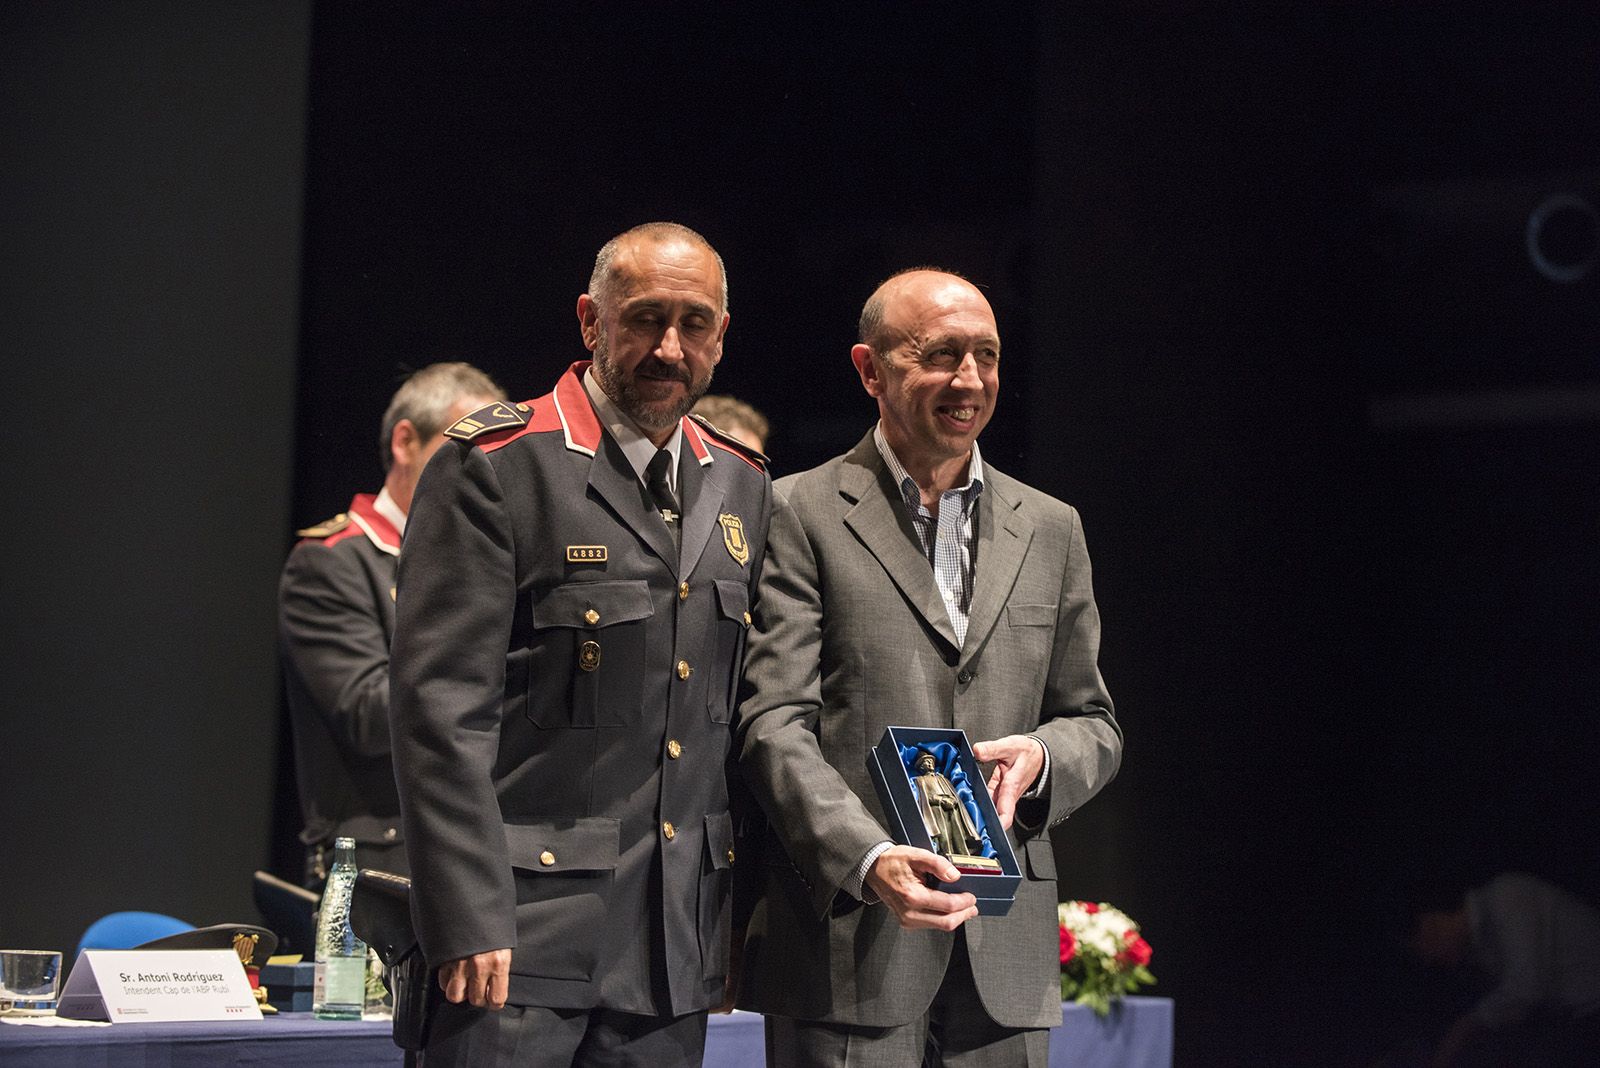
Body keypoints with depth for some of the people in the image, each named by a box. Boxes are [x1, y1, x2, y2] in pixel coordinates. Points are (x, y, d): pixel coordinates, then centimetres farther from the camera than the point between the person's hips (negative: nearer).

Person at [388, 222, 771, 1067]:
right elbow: (440, 707, -11)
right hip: (522, 931, -5)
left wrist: (739, 907, 12)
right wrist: (468, 922, -16)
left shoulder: (742, 488, 14)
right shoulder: (496, 468, -5)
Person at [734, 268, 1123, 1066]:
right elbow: (774, 723, -7)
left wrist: (1041, 758, -4)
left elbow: (1095, 725, 20)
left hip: (1005, 950, 4)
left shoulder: (1050, 530, 16)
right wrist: (869, 857, -22)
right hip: (851, 938, -4)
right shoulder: (801, 515, 1)